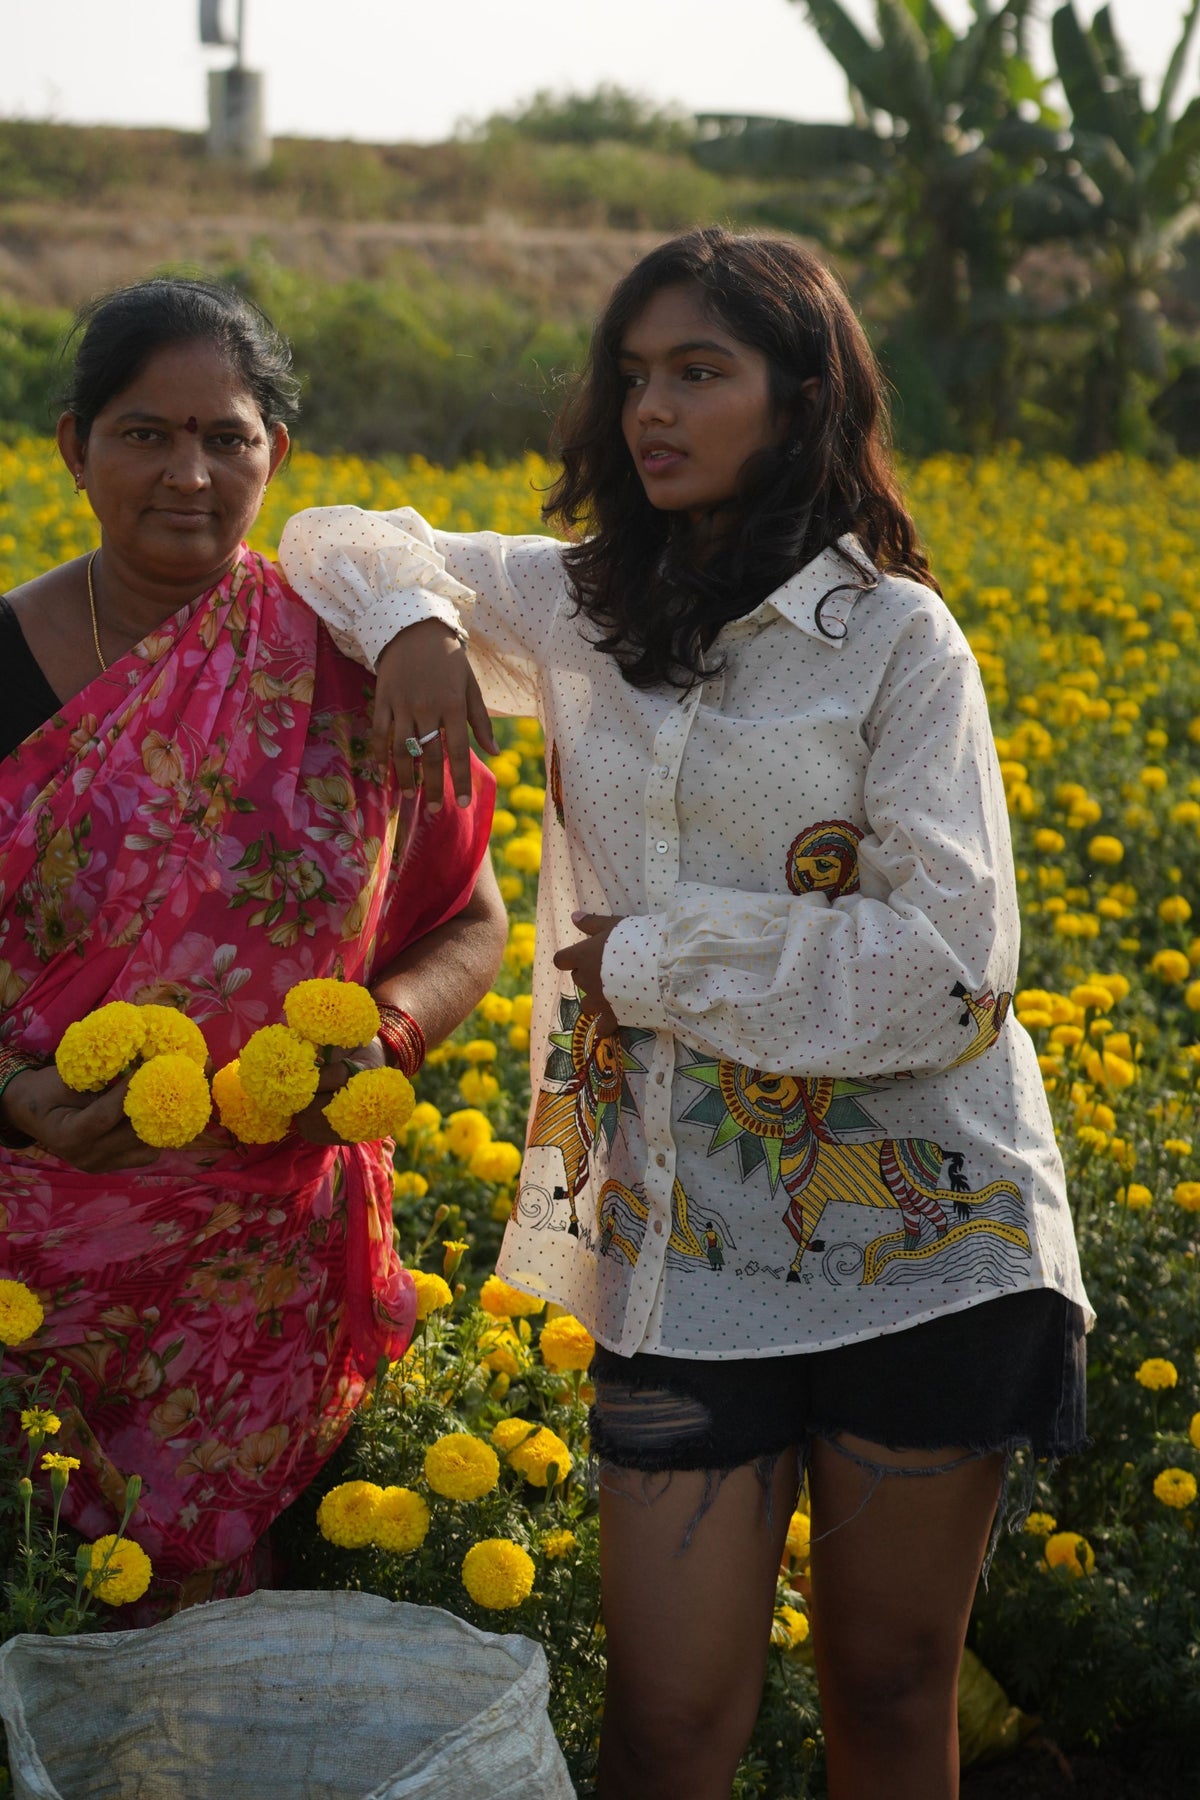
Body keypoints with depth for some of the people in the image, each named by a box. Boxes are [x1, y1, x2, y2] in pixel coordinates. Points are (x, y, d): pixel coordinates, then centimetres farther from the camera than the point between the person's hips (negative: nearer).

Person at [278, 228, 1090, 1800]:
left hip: (920, 1236, -2)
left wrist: (660, 960, -9)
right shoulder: (569, 610, 8)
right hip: (684, 1247, 3)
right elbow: (340, 539, 22)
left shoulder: (897, 640, -4)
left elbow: (947, 961, -12)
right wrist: (409, 621, 0)